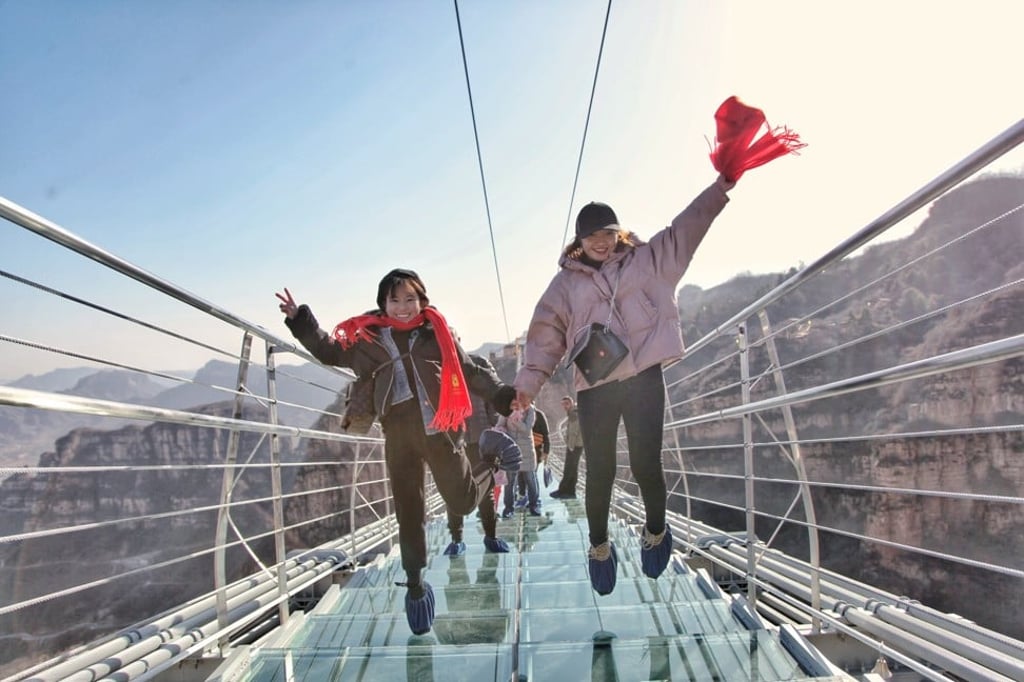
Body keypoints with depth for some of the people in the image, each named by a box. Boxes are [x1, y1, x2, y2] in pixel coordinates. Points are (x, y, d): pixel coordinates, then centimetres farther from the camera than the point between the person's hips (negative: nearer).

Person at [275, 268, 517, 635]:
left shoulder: (437, 332, 6)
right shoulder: (368, 337, 9)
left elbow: (469, 372, 8)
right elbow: (331, 351, 21)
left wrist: (504, 396, 0)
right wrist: (300, 320, 13)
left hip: (438, 430, -1)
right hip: (398, 435, 1)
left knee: (464, 501, 0)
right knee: (409, 512, 7)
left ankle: (491, 461, 32)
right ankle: (415, 585, 22)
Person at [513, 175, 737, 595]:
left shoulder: (644, 260, 10)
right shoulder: (566, 283, 8)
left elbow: (684, 230, 5)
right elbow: (546, 333, 6)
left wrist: (720, 188, -4)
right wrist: (528, 381, -4)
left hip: (643, 377, 0)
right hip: (594, 386, 0)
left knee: (645, 465, 0)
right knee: (600, 471, 5)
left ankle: (656, 533, 29)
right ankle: (599, 548, 27)